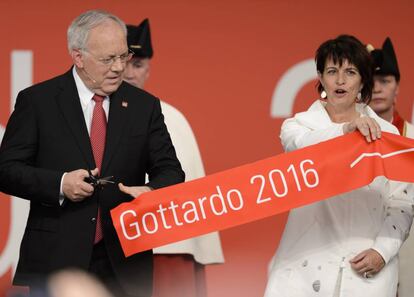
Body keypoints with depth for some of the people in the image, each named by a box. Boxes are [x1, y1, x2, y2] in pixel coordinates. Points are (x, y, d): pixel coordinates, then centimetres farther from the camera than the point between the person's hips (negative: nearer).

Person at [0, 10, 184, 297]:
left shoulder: (144, 105, 8)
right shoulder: (37, 101, 0)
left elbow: (169, 170, 7)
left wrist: (151, 192, -16)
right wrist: (59, 184, -17)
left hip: (124, 263, 2)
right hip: (57, 261, -2)